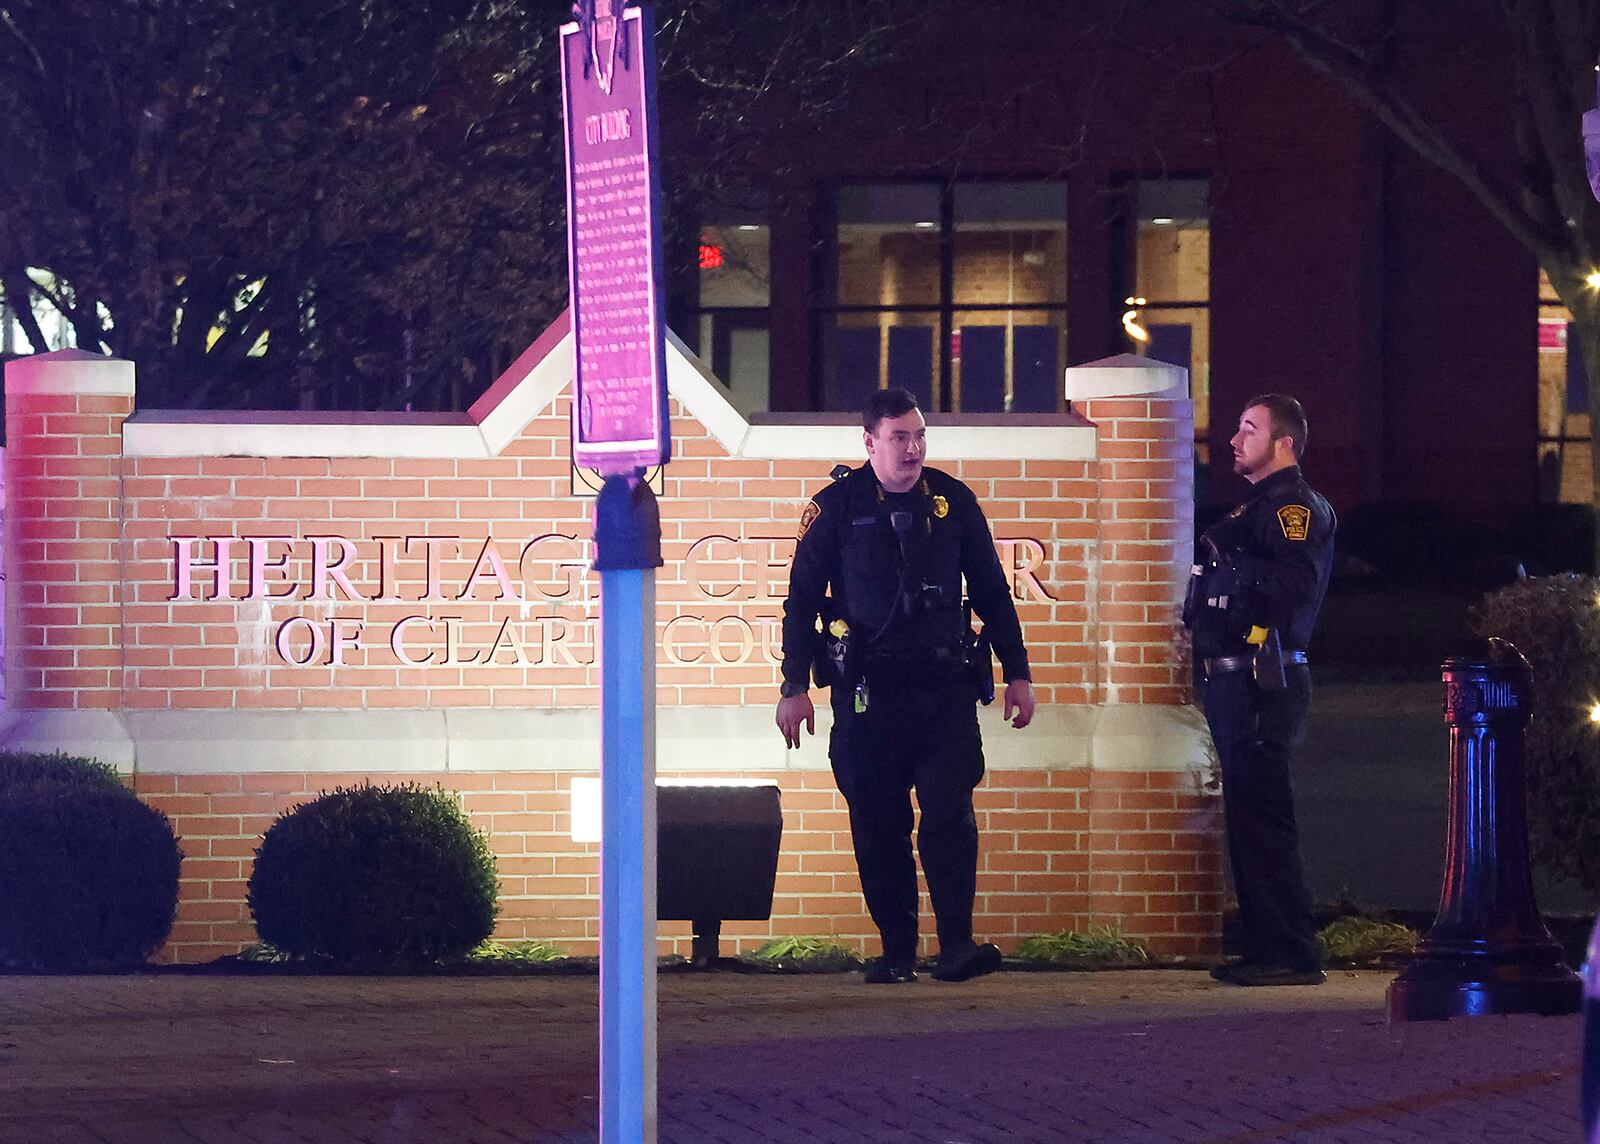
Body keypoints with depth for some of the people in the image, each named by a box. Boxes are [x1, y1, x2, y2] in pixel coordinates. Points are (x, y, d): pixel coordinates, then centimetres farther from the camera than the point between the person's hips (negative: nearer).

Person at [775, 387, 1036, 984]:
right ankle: (896, 951, 9)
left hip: (945, 686, 1)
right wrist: (795, 687, 0)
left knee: (949, 813, -10)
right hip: (868, 689, -1)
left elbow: (992, 592, 13)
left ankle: (957, 946, -10)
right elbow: (801, 600, 5)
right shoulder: (837, 506, 1)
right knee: (878, 824, 1)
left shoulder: (953, 501, 7)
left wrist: (1017, 673, 11)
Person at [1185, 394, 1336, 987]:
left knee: (1261, 815, -12)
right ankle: (1266, 947, 16)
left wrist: (1229, 564, -19)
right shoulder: (1258, 505, 22)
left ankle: (1291, 955, -12)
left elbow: (1296, 580, -25)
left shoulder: (1294, 506, -10)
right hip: (1235, 684, 11)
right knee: (1247, 816, 12)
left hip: (1262, 683, -11)